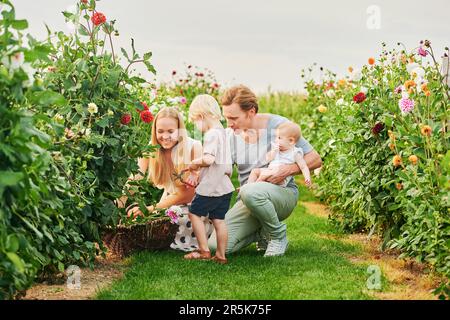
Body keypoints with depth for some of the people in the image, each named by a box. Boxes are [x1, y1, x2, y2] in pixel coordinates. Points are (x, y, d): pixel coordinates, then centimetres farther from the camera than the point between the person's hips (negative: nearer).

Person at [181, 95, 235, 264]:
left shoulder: (212, 134, -16)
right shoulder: (222, 132, 15)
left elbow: (208, 159, -30)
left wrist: (195, 163, -12)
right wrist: (199, 177, 20)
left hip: (211, 187, -9)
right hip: (224, 187, 9)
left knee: (194, 213, 5)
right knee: (219, 219, 10)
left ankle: (204, 251, 5)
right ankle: (221, 255, 12)